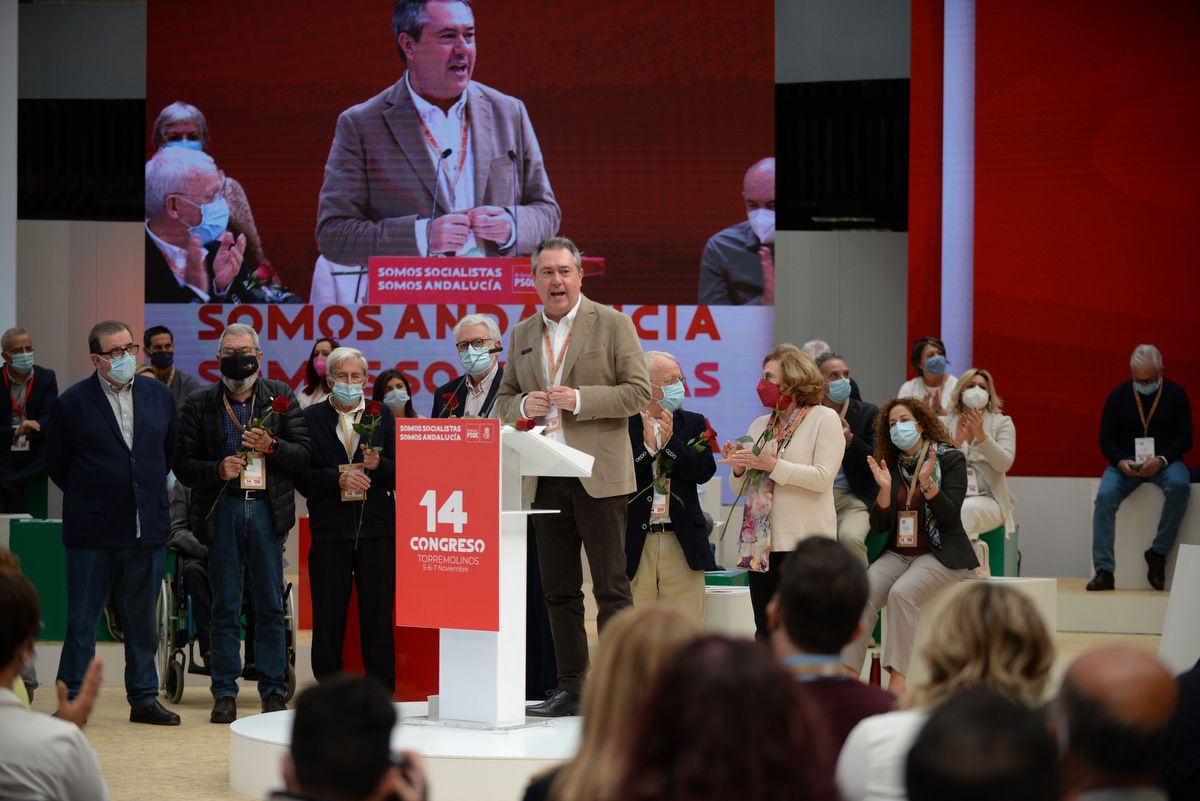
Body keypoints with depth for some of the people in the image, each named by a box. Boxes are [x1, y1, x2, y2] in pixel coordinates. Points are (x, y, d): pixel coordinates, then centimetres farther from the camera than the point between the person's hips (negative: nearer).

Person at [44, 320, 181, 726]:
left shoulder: (159, 396, 6)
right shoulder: (72, 403, -5)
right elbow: (56, 465, 3)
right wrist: (90, 497, 6)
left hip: (147, 528, 4)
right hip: (92, 532, -3)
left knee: (143, 620, 10)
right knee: (81, 620, 3)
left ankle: (143, 698, 19)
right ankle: (71, 700, 11)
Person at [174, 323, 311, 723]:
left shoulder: (281, 398, 7)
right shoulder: (199, 405, 5)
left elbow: (304, 453, 3)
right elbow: (182, 465, 4)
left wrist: (272, 447, -14)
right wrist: (217, 469, -13)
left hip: (267, 510, 0)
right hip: (222, 510, 0)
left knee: (270, 606, 4)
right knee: (225, 607, 3)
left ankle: (273, 690, 12)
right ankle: (225, 693, 8)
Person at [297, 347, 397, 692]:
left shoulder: (382, 415, 10)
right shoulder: (312, 418, 6)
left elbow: (399, 475, 5)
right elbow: (302, 477, -1)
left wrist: (378, 465, -14)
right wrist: (338, 478, -15)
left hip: (377, 530, 1)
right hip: (330, 531, -1)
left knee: (378, 621, 2)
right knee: (327, 622, 2)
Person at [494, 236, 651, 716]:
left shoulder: (612, 325, -1)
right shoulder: (522, 335, 15)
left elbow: (639, 392, -6)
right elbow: (503, 401, 20)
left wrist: (580, 399, -16)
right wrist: (523, 405, -3)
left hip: (598, 476, -5)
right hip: (544, 479, 5)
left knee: (611, 587, -4)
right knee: (558, 591, 8)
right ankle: (570, 688, 14)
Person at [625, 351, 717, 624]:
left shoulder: (693, 424, 11)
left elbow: (704, 471, -3)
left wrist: (669, 441, -13)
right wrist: (648, 447, -17)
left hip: (681, 542, 2)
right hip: (634, 543, -2)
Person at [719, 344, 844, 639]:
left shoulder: (824, 419, -2)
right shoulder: (760, 426, 16)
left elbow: (822, 478, -15)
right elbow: (741, 491, 19)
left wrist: (771, 464, -18)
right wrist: (739, 468, -3)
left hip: (805, 546, -6)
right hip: (762, 545, 6)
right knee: (765, 633, 8)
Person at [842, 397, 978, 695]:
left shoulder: (950, 459, -1)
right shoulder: (889, 466, 12)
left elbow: (950, 516, -10)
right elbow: (878, 525, 7)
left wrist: (927, 482, -24)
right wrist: (884, 489, -10)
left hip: (940, 554, -4)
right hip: (897, 553, 4)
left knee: (902, 592, -33)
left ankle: (897, 681, -36)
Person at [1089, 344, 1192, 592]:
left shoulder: (1176, 395, 1)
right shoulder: (1118, 396, 3)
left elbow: (1184, 438, -2)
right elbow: (1106, 439, 4)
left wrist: (1161, 460, -20)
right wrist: (1121, 462, -18)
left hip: (1164, 461, -1)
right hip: (1126, 462, 1)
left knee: (1179, 485, -35)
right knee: (1104, 496, -28)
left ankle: (1158, 553, -19)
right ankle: (1104, 571, -26)